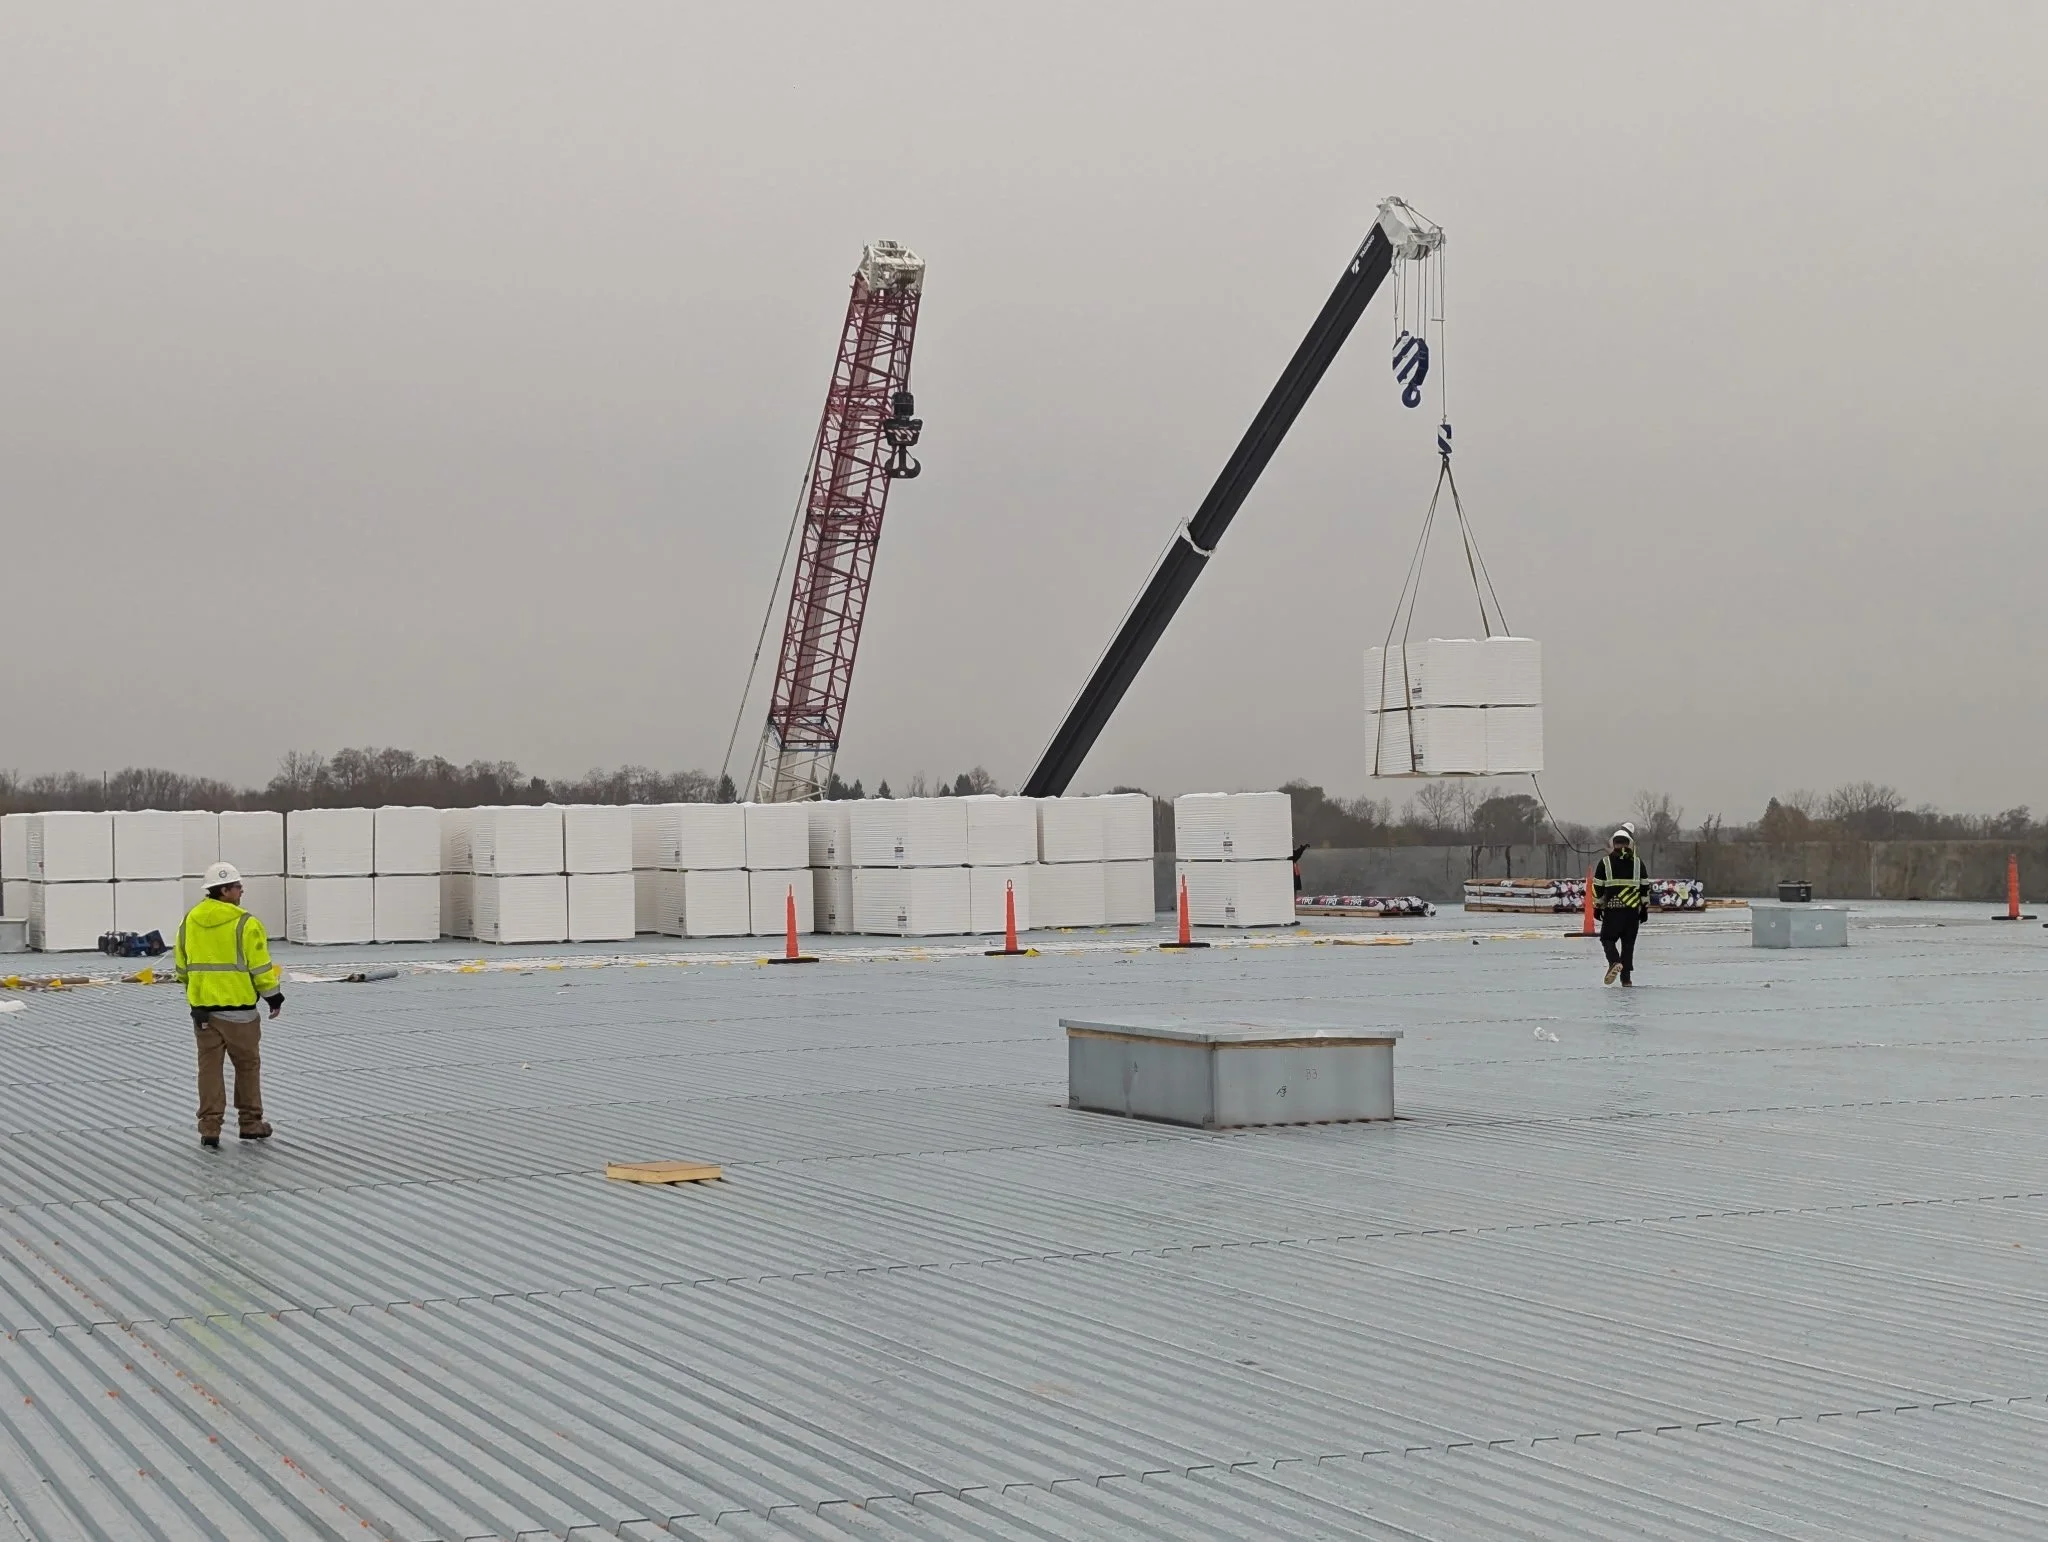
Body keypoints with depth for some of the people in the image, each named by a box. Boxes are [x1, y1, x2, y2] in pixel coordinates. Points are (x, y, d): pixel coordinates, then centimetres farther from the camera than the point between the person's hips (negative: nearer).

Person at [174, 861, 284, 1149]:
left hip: (202, 1006, 5)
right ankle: (250, 1123, 17)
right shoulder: (244, 923, -12)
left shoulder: (189, 920, 6)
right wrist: (273, 996, 2)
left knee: (209, 1068, 7)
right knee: (247, 1065, 10)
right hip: (237, 1007, -5)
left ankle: (209, 1129, 3)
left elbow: (181, 965, 15)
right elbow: (260, 965, -10)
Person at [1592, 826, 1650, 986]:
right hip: (1633, 909, 2)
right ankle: (1626, 977, 8)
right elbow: (1645, 887, 8)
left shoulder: (1605, 862, -1)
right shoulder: (1638, 862, 6)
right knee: (1628, 942, 9)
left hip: (1612, 908, -2)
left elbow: (1598, 888, 1)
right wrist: (1645, 908, 15)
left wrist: (1597, 907, 11)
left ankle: (1614, 962, -23)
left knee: (1608, 938, 6)